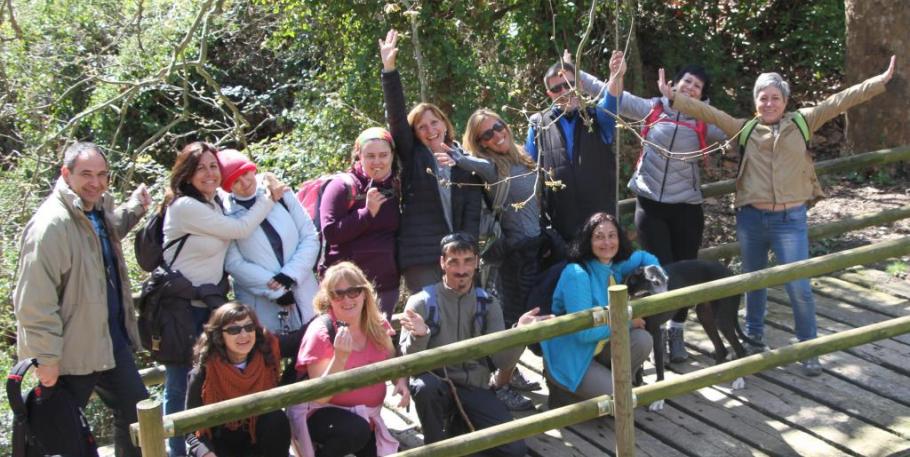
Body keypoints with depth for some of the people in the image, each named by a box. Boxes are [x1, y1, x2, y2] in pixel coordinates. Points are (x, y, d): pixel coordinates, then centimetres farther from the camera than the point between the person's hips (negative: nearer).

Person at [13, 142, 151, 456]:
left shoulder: (98, 211, 7)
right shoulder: (51, 224, -22)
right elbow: (36, 302, -25)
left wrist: (134, 208, 19)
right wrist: (47, 358, -23)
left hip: (111, 338, 9)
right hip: (72, 349, -9)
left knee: (136, 411, 17)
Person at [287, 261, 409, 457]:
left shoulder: (377, 324, -5)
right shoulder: (321, 332, -20)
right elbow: (320, 396, -25)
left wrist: (401, 382, -11)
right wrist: (340, 357, -39)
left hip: (367, 416, 6)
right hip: (323, 414, -6)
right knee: (356, 430, -35)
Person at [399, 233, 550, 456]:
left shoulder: (488, 304, 5)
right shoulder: (422, 302, -4)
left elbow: (501, 361, -3)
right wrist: (418, 336, -31)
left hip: (474, 388, 3)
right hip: (436, 384, -2)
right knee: (424, 386, -37)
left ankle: (458, 424, 14)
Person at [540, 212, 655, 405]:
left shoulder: (615, 268, 0)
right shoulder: (576, 275, -24)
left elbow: (644, 257, 22)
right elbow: (583, 332, -27)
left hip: (597, 349, 7)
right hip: (568, 360, -7)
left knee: (642, 340, -16)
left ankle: (609, 384, 6)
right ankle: (563, 390, 4)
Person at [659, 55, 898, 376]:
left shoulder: (802, 122, 4)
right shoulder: (745, 130, 5)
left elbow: (838, 102, 0)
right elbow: (709, 114, 0)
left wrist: (882, 81, -4)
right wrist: (673, 97, -9)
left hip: (790, 220, -2)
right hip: (751, 218, 2)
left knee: (799, 287, -5)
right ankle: (755, 337, 37)